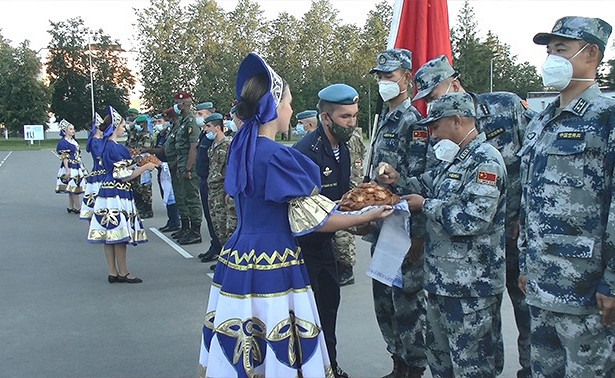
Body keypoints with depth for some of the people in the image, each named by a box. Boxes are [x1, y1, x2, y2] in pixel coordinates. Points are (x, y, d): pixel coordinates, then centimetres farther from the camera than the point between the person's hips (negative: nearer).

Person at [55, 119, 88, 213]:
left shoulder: (74, 141, 15)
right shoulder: (63, 142, -11)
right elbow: (64, 158, -15)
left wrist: (82, 167, 19)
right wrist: (67, 170, -20)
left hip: (77, 167, 8)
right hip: (70, 167, -8)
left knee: (73, 188, 11)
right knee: (74, 188, -6)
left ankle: (71, 207, 17)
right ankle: (78, 208, -1)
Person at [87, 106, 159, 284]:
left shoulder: (106, 146, 12)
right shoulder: (117, 148, -15)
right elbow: (124, 176, -16)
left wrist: (138, 163, 20)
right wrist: (145, 167, -8)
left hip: (107, 192, 9)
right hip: (117, 195, -9)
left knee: (110, 235, 10)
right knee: (120, 235, -1)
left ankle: (113, 273, 16)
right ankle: (123, 273, 7)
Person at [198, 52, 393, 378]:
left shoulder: (241, 148, 8)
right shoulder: (278, 156, -17)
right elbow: (313, 220, -12)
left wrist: (335, 204, 19)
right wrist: (366, 217, 0)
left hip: (238, 260, 8)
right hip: (272, 270, -8)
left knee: (239, 351, 15)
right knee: (279, 352, 5)